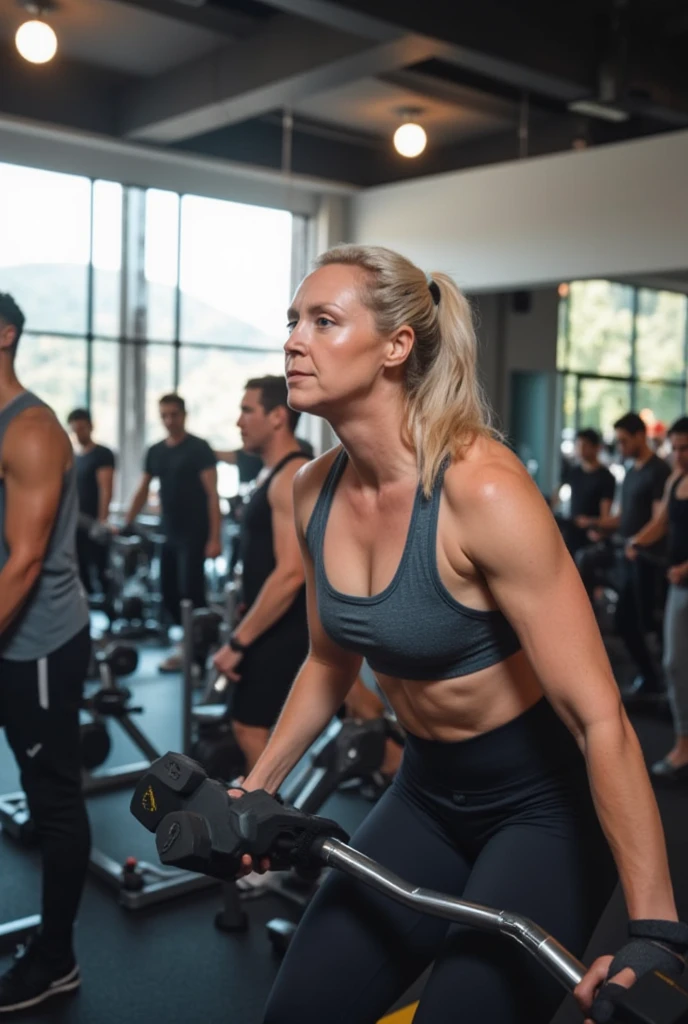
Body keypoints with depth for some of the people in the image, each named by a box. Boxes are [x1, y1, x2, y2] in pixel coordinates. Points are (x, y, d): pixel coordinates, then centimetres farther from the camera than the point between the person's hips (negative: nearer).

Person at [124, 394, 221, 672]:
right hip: (170, 534, 7)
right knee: (169, 593, 9)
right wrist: (126, 526, 10)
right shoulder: (155, 452, 11)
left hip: (194, 535, -7)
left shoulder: (199, 449, -8)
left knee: (190, 593, -9)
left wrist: (214, 538, -19)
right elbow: (142, 491, 18)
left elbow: (212, 494, -13)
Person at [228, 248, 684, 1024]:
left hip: (545, 802, -6)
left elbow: (599, 717, -26)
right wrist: (258, 785, 13)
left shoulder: (482, 492, -27)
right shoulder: (314, 493, -6)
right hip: (429, 793, 6)